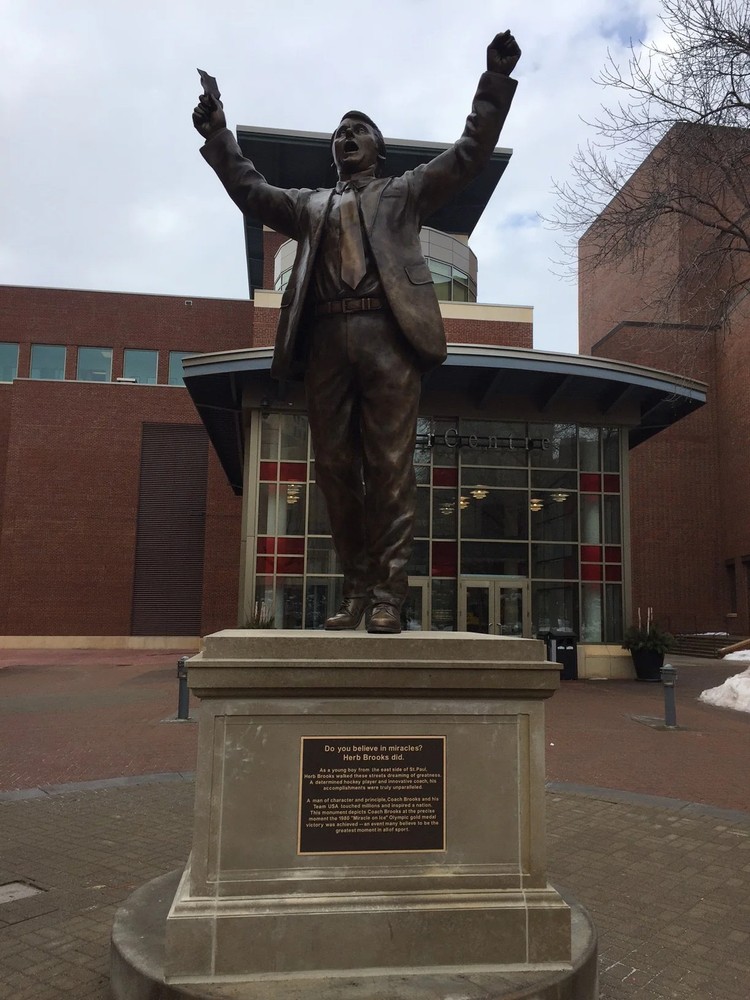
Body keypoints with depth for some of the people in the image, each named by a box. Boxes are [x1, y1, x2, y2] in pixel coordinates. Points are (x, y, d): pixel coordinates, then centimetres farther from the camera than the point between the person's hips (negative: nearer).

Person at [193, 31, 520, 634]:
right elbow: (250, 190, 25)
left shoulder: (405, 192, 22)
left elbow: (469, 154, 16)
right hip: (325, 340, 3)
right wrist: (218, 133, 17)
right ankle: (356, 591, 5)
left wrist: (495, 82, 7)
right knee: (336, 470, -1)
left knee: (389, 466, -9)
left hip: (387, 334, -3)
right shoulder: (311, 205, 30)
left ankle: (387, 595, -8)